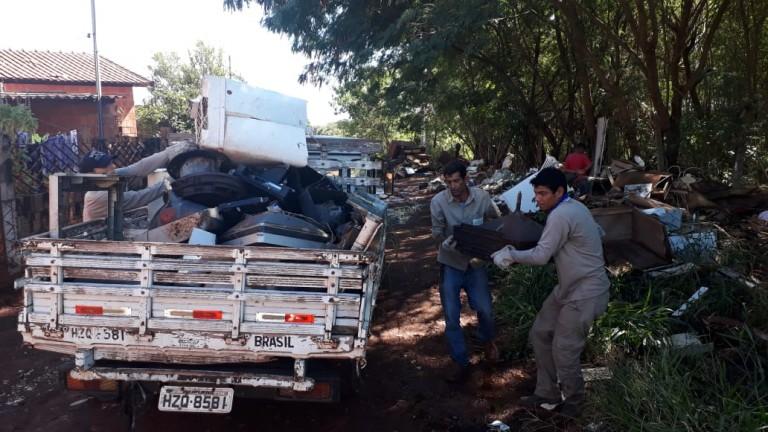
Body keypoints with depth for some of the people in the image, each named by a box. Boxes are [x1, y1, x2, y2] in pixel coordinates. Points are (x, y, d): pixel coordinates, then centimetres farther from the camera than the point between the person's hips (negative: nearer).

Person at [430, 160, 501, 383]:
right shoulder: (438, 202, -16)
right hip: (451, 265, -1)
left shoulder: (482, 197, -12)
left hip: (476, 263, 1)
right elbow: (437, 233, -12)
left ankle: (487, 341, 43)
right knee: (452, 317, 1)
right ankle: (462, 364, 17)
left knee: (485, 310, 8)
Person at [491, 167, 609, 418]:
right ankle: (547, 395, 23)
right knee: (540, 334, 11)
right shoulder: (574, 208, 8)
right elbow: (599, 233, 22)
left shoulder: (560, 215, -24)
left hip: (585, 293, -11)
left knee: (564, 351, -3)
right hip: (568, 288, 11)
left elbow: (540, 256, -24)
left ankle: (573, 404, 22)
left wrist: (510, 255, -12)